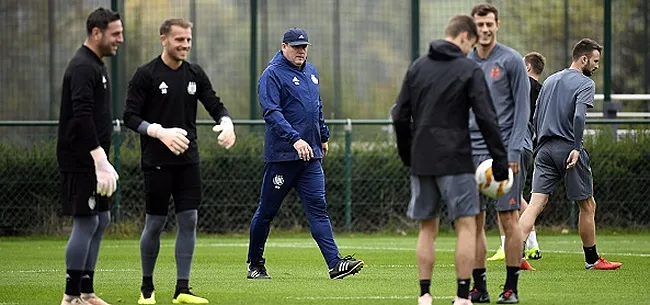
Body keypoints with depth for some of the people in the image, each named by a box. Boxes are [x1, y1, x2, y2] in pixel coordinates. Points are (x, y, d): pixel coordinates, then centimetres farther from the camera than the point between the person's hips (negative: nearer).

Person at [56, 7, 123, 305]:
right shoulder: (82, 67, -15)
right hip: (81, 160, -10)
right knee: (86, 223, -9)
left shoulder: (96, 66, 17)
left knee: (101, 220, 12)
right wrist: (100, 160, -28)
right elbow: (82, 117, -25)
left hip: (93, 160, 10)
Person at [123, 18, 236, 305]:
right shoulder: (146, 74, -6)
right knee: (155, 223, 1)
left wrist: (226, 123, -13)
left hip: (189, 160, 4)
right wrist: (160, 132, -23)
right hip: (157, 162, -4)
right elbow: (130, 117, -8)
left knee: (188, 221, 0)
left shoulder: (195, 74, 8)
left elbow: (215, 105, 10)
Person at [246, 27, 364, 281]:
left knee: (318, 208, -3)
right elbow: (271, 113, -20)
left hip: (311, 155, 6)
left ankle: (335, 263, -12)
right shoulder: (272, 75, -9)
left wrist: (323, 137, 28)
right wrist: (295, 139, -30)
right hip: (282, 155, -6)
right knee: (267, 210, 4)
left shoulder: (311, 72, 15)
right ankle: (255, 265, 16)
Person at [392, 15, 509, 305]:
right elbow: (487, 118, -9)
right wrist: (501, 162, -5)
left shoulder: (417, 67, 10)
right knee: (466, 226, 1)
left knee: (427, 228, 11)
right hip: (455, 161, -5)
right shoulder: (470, 70, -4)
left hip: (421, 161, 5)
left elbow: (400, 116, 9)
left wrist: (408, 156, 19)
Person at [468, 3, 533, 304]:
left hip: (503, 152, -4)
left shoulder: (511, 61, -2)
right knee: (474, 222, 3)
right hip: (471, 153, 4)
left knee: (508, 219, -4)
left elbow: (522, 108, -4)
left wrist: (514, 151, -12)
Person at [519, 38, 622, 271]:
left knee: (536, 203, -4)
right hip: (568, 150, -6)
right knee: (587, 206, 9)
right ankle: (592, 259, 17)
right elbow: (578, 116, -20)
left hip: (545, 149, 6)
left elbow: (535, 118, 20)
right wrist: (576, 148, -21)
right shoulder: (585, 83, -4)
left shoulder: (550, 81, 18)